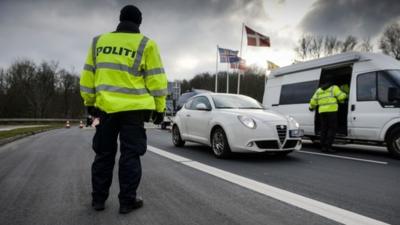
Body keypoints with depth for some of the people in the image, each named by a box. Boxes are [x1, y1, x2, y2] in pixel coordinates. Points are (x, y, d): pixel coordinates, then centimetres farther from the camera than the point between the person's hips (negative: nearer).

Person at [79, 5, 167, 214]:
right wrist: (159, 107, 2)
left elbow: (88, 75, 13)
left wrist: (90, 102, 21)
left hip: (106, 107, 4)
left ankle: (98, 198, 22)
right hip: (134, 108, -3)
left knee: (104, 154, 14)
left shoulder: (99, 41, 11)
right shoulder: (145, 44, -1)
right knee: (130, 155, 5)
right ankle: (127, 200, 11)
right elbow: (156, 79, -4)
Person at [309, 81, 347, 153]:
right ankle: (328, 146, -9)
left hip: (322, 112, 5)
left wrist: (311, 107, 33)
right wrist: (345, 95, 18)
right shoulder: (334, 88, 6)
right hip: (331, 111, -5)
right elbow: (341, 96, -4)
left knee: (323, 129, 9)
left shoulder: (319, 90, 19)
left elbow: (313, 101, 16)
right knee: (332, 129, -2)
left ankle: (323, 147, 8)